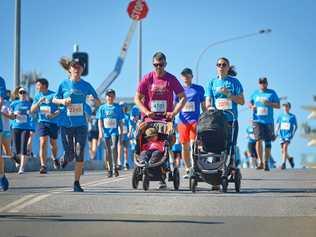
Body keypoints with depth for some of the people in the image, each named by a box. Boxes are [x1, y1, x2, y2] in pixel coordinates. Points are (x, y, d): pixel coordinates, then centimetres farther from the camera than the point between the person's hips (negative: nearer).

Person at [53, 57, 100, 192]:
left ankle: (76, 183, 2)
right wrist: (62, 101, -8)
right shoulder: (64, 84, 1)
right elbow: (54, 100, 10)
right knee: (70, 154, 0)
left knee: (79, 154, -8)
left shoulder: (86, 85, 3)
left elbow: (98, 103, 11)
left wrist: (93, 100, -10)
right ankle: (65, 158, 38)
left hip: (81, 124, 0)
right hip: (67, 124, 0)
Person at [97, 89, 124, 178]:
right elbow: (100, 120, 5)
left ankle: (115, 166, -11)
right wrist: (100, 131, -6)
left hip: (114, 131, -2)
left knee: (114, 147, -21)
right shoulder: (102, 108, 7)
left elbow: (120, 121, 10)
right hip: (106, 131, 2)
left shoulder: (117, 107, 6)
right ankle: (109, 169, 12)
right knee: (107, 150, 5)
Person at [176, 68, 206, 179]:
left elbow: (203, 106, 11)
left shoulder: (199, 89, 7)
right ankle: (188, 169, 13)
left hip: (195, 120, -2)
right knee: (185, 146, 5)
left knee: (193, 144, -14)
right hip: (182, 120, 2)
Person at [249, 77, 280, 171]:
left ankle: (266, 163, 15)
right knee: (258, 140, -14)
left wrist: (268, 103, -15)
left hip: (268, 121, -1)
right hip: (257, 120, 1)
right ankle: (260, 162, -8)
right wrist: (251, 106, 2)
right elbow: (250, 102, 25)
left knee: (268, 142, 4)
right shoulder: (255, 93, 12)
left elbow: (278, 106, 1)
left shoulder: (272, 93, 5)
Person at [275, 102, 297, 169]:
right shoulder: (280, 116, 10)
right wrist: (276, 134, 2)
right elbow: (277, 126, 14)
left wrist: (292, 134, -7)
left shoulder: (292, 116, 3)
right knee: (283, 150, 5)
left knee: (285, 147, -22)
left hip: (288, 135, -4)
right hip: (281, 135, 4)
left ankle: (283, 164, -24)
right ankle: (290, 158, 34)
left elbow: (295, 126, 5)